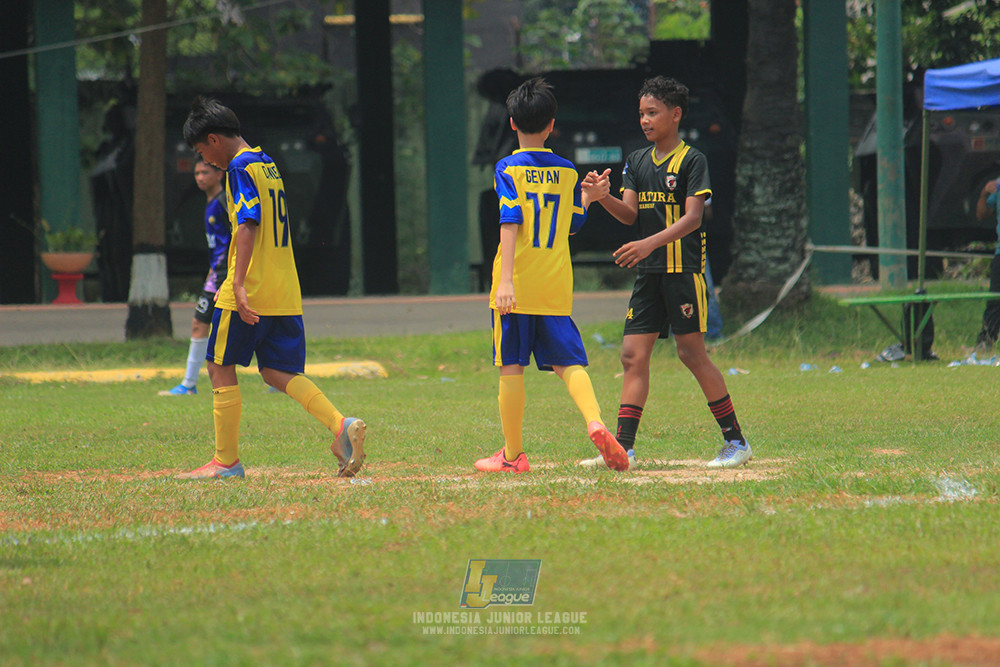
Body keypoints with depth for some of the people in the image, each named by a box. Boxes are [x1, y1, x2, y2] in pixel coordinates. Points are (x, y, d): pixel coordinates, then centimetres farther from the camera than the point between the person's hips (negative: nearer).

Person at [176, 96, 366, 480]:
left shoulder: (240, 168, -10)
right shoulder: (268, 165, 18)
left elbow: (248, 224, -23)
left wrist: (238, 284, -29)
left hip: (250, 291, -9)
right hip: (285, 292, 9)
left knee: (221, 368, 3)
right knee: (278, 372, 8)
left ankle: (226, 460, 6)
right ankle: (342, 426, -11)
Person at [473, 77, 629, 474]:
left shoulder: (508, 169, -5)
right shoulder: (567, 172, 8)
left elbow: (510, 223, -16)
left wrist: (506, 280, -21)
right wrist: (588, 197, 35)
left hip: (517, 287, -3)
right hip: (556, 288, 3)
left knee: (511, 367, 4)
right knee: (569, 362, 6)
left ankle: (512, 455, 9)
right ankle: (595, 423, -20)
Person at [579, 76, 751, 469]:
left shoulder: (692, 160, -5)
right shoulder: (637, 161, 14)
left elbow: (693, 218, -14)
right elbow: (629, 213, 6)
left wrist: (650, 243, -26)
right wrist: (602, 197, -15)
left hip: (683, 270, -6)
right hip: (648, 273, 6)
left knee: (691, 352, -7)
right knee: (633, 355, 0)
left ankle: (736, 441, 2)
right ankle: (623, 447, -1)